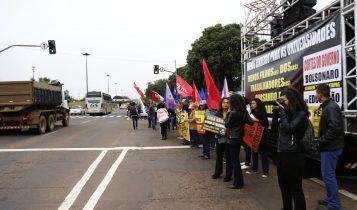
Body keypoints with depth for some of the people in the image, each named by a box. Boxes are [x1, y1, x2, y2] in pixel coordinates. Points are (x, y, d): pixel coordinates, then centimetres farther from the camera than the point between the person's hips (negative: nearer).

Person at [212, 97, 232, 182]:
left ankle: (228, 175, 15)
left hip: (228, 138, -5)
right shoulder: (218, 113, 8)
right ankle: (217, 172, 31)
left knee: (228, 157, 4)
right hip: (220, 137, 5)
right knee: (219, 155, 17)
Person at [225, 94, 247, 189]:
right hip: (240, 138, 8)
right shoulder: (244, 112, 4)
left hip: (234, 139, -8)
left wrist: (228, 113, -4)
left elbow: (227, 124, -11)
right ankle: (239, 181, 29)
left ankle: (237, 183, 9)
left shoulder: (233, 113, -19)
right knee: (236, 160, 19)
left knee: (234, 161, 1)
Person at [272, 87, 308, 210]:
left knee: (295, 189, 1)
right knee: (283, 186, 20)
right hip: (281, 154, 9)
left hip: (293, 156, -9)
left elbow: (288, 128, -21)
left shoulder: (301, 114, -11)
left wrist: (282, 112, -14)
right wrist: (276, 112, 3)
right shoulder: (287, 114, 11)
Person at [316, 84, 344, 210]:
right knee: (328, 174, 19)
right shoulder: (327, 106, 13)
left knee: (328, 175, -3)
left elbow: (335, 128, -27)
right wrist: (321, 139, 11)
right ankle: (331, 200, 32)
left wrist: (322, 140, -19)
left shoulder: (331, 107, -19)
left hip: (331, 148, -10)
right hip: (328, 147, 10)